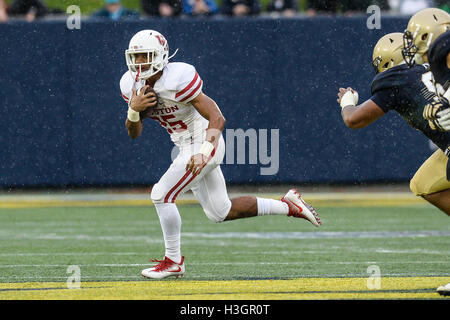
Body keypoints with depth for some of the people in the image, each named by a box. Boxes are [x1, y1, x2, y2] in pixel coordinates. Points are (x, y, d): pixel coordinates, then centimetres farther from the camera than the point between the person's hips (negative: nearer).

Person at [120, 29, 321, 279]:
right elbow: (134, 133, 4)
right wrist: (134, 109, -17)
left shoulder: (177, 79, -23)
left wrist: (203, 153, -36)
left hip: (203, 144, -9)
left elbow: (217, 118, -23)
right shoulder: (132, 85, 0)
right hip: (187, 147, 9)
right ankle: (288, 206, 27)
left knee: (161, 195, -15)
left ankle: (173, 261, 0)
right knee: (220, 213, 14)